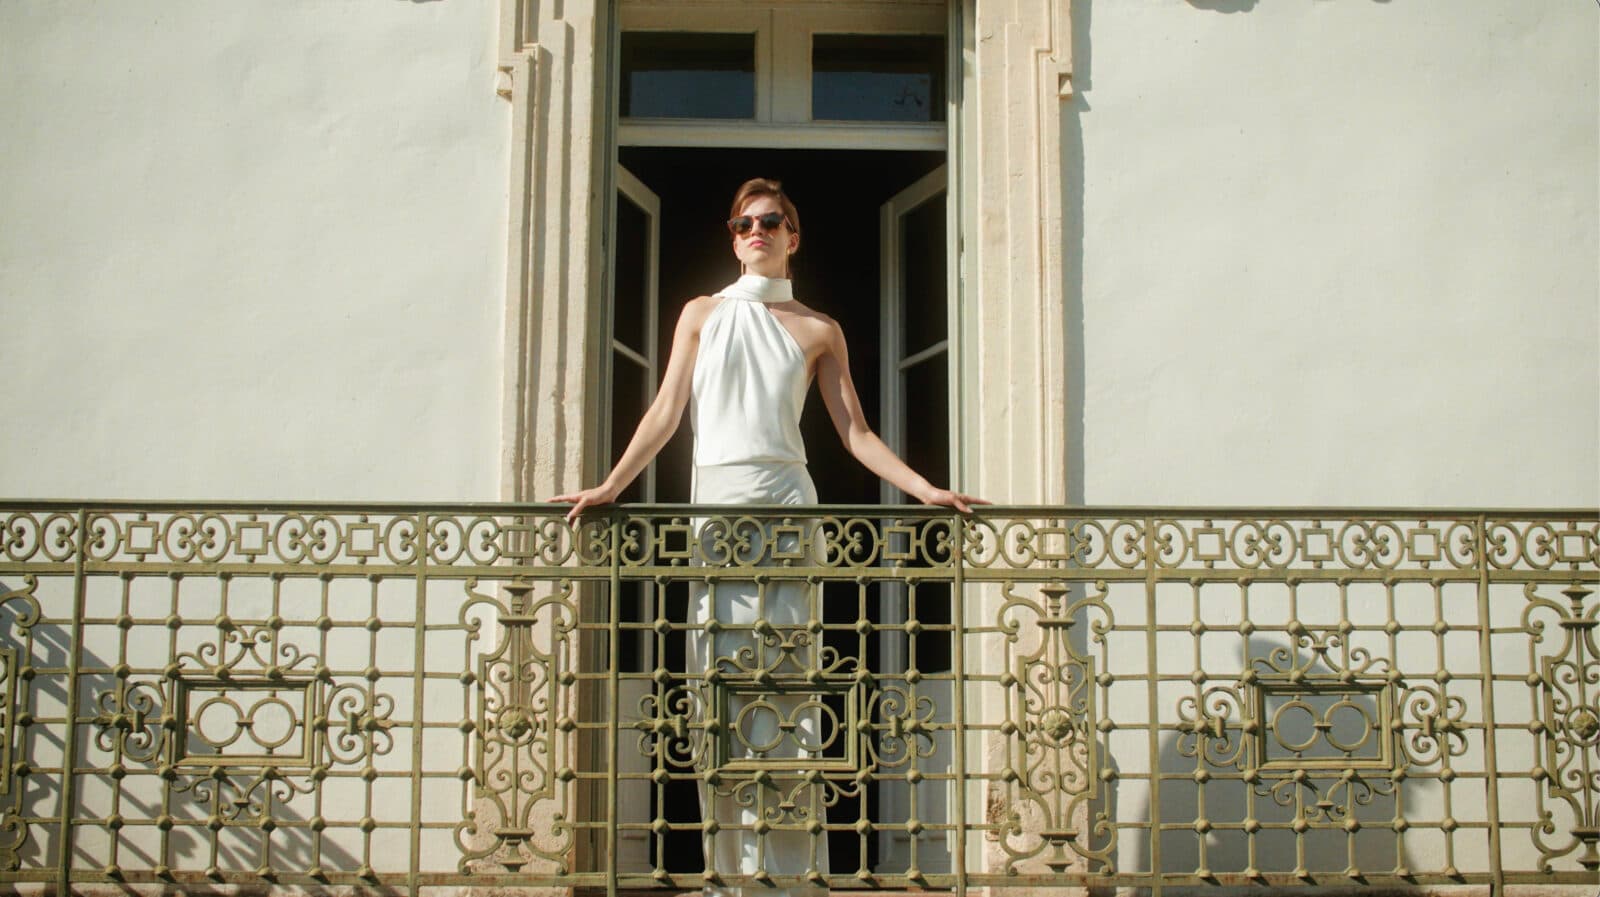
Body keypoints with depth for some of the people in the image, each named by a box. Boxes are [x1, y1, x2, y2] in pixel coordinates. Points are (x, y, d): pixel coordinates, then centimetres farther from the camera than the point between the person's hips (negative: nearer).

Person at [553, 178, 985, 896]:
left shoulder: (818, 331, 12)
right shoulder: (703, 314, 15)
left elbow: (856, 433, 10)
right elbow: (666, 412, 8)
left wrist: (925, 489, 0)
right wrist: (611, 485, -2)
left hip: (785, 505, -1)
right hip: (716, 504, 1)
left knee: (785, 682, -6)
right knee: (720, 683, -3)